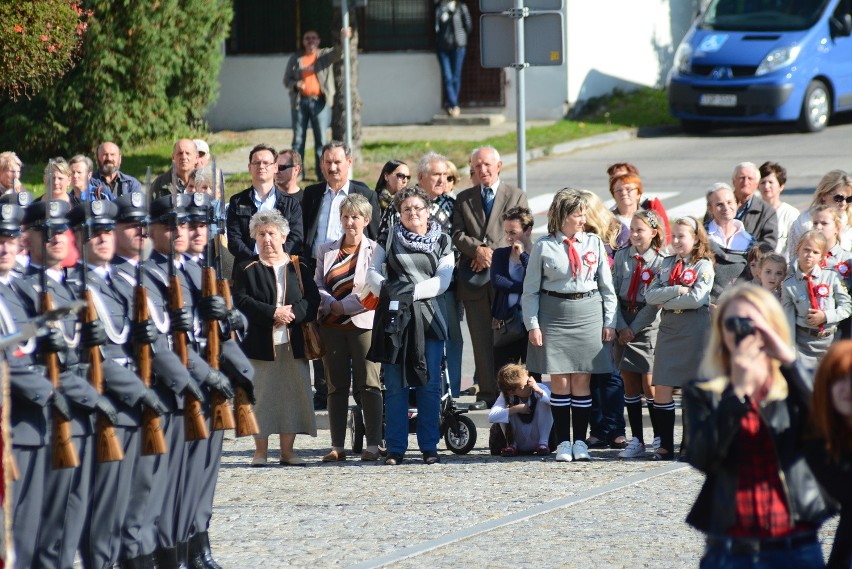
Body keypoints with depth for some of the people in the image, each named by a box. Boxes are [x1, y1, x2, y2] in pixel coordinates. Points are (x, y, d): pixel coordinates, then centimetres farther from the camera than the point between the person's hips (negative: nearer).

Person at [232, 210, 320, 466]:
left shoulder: (299, 269, 11)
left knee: (292, 394, 1)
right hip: (259, 344, -2)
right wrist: (273, 313, -17)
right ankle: (260, 450, 4)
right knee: (260, 395, -2)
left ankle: (287, 450, 8)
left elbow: (312, 301, 2)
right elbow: (241, 302, -7)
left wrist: (290, 313, -16)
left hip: (292, 345, 2)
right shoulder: (246, 270, 6)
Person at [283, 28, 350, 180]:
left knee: (321, 139, 0)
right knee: (298, 138, 2)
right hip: (300, 101, 1)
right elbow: (287, 80, 12)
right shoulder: (295, 59, 12)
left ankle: (322, 174, 2)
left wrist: (343, 41, -33)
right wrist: (295, 85, -12)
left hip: (319, 102, -1)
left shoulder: (325, 55, 8)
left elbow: (337, 53, -12)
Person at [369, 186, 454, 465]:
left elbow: (442, 281, -1)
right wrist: (388, 290, -11)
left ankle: (429, 447, 4)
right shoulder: (390, 237, 10)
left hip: (428, 315, 0)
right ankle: (395, 449, 2)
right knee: (395, 386, -1)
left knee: (429, 384, -2)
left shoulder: (442, 241, 8)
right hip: (394, 315, 0)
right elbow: (372, 270, 7)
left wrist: (411, 291, -12)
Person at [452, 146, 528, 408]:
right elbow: (457, 235, 5)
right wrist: (477, 249, -13)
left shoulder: (517, 197, 8)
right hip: (474, 278, 2)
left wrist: (493, 254, -11)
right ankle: (488, 391, 1)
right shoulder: (463, 199, 15)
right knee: (482, 338, 0)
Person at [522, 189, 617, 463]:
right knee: (560, 380, -1)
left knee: (582, 380, 2)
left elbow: (607, 286, 10)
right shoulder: (543, 247, 0)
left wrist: (609, 322, 5)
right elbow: (530, 290, 4)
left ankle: (580, 441, 9)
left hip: (588, 313, 2)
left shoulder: (594, 243, 6)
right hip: (554, 314, -2)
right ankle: (563, 442, 6)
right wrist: (532, 324, -3)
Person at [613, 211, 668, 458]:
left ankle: (660, 438, 4)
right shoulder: (622, 256, 5)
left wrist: (634, 328, -11)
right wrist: (621, 326, -7)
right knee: (629, 382, 4)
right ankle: (636, 440, 8)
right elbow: (614, 291, 3)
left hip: (647, 324, -4)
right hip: (623, 322, 4)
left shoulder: (660, 261, -5)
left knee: (649, 384, -6)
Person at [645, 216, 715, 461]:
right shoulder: (667, 264, 13)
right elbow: (650, 295, 2)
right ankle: (665, 445, 1)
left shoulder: (704, 266, -1)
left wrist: (666, 301, -7)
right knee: (662, 389, -3)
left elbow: (697, 298, -14)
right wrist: (677, 290, -12)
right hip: (669, 328, 4)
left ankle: (689, 445, 8)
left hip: (694, 328, -4)